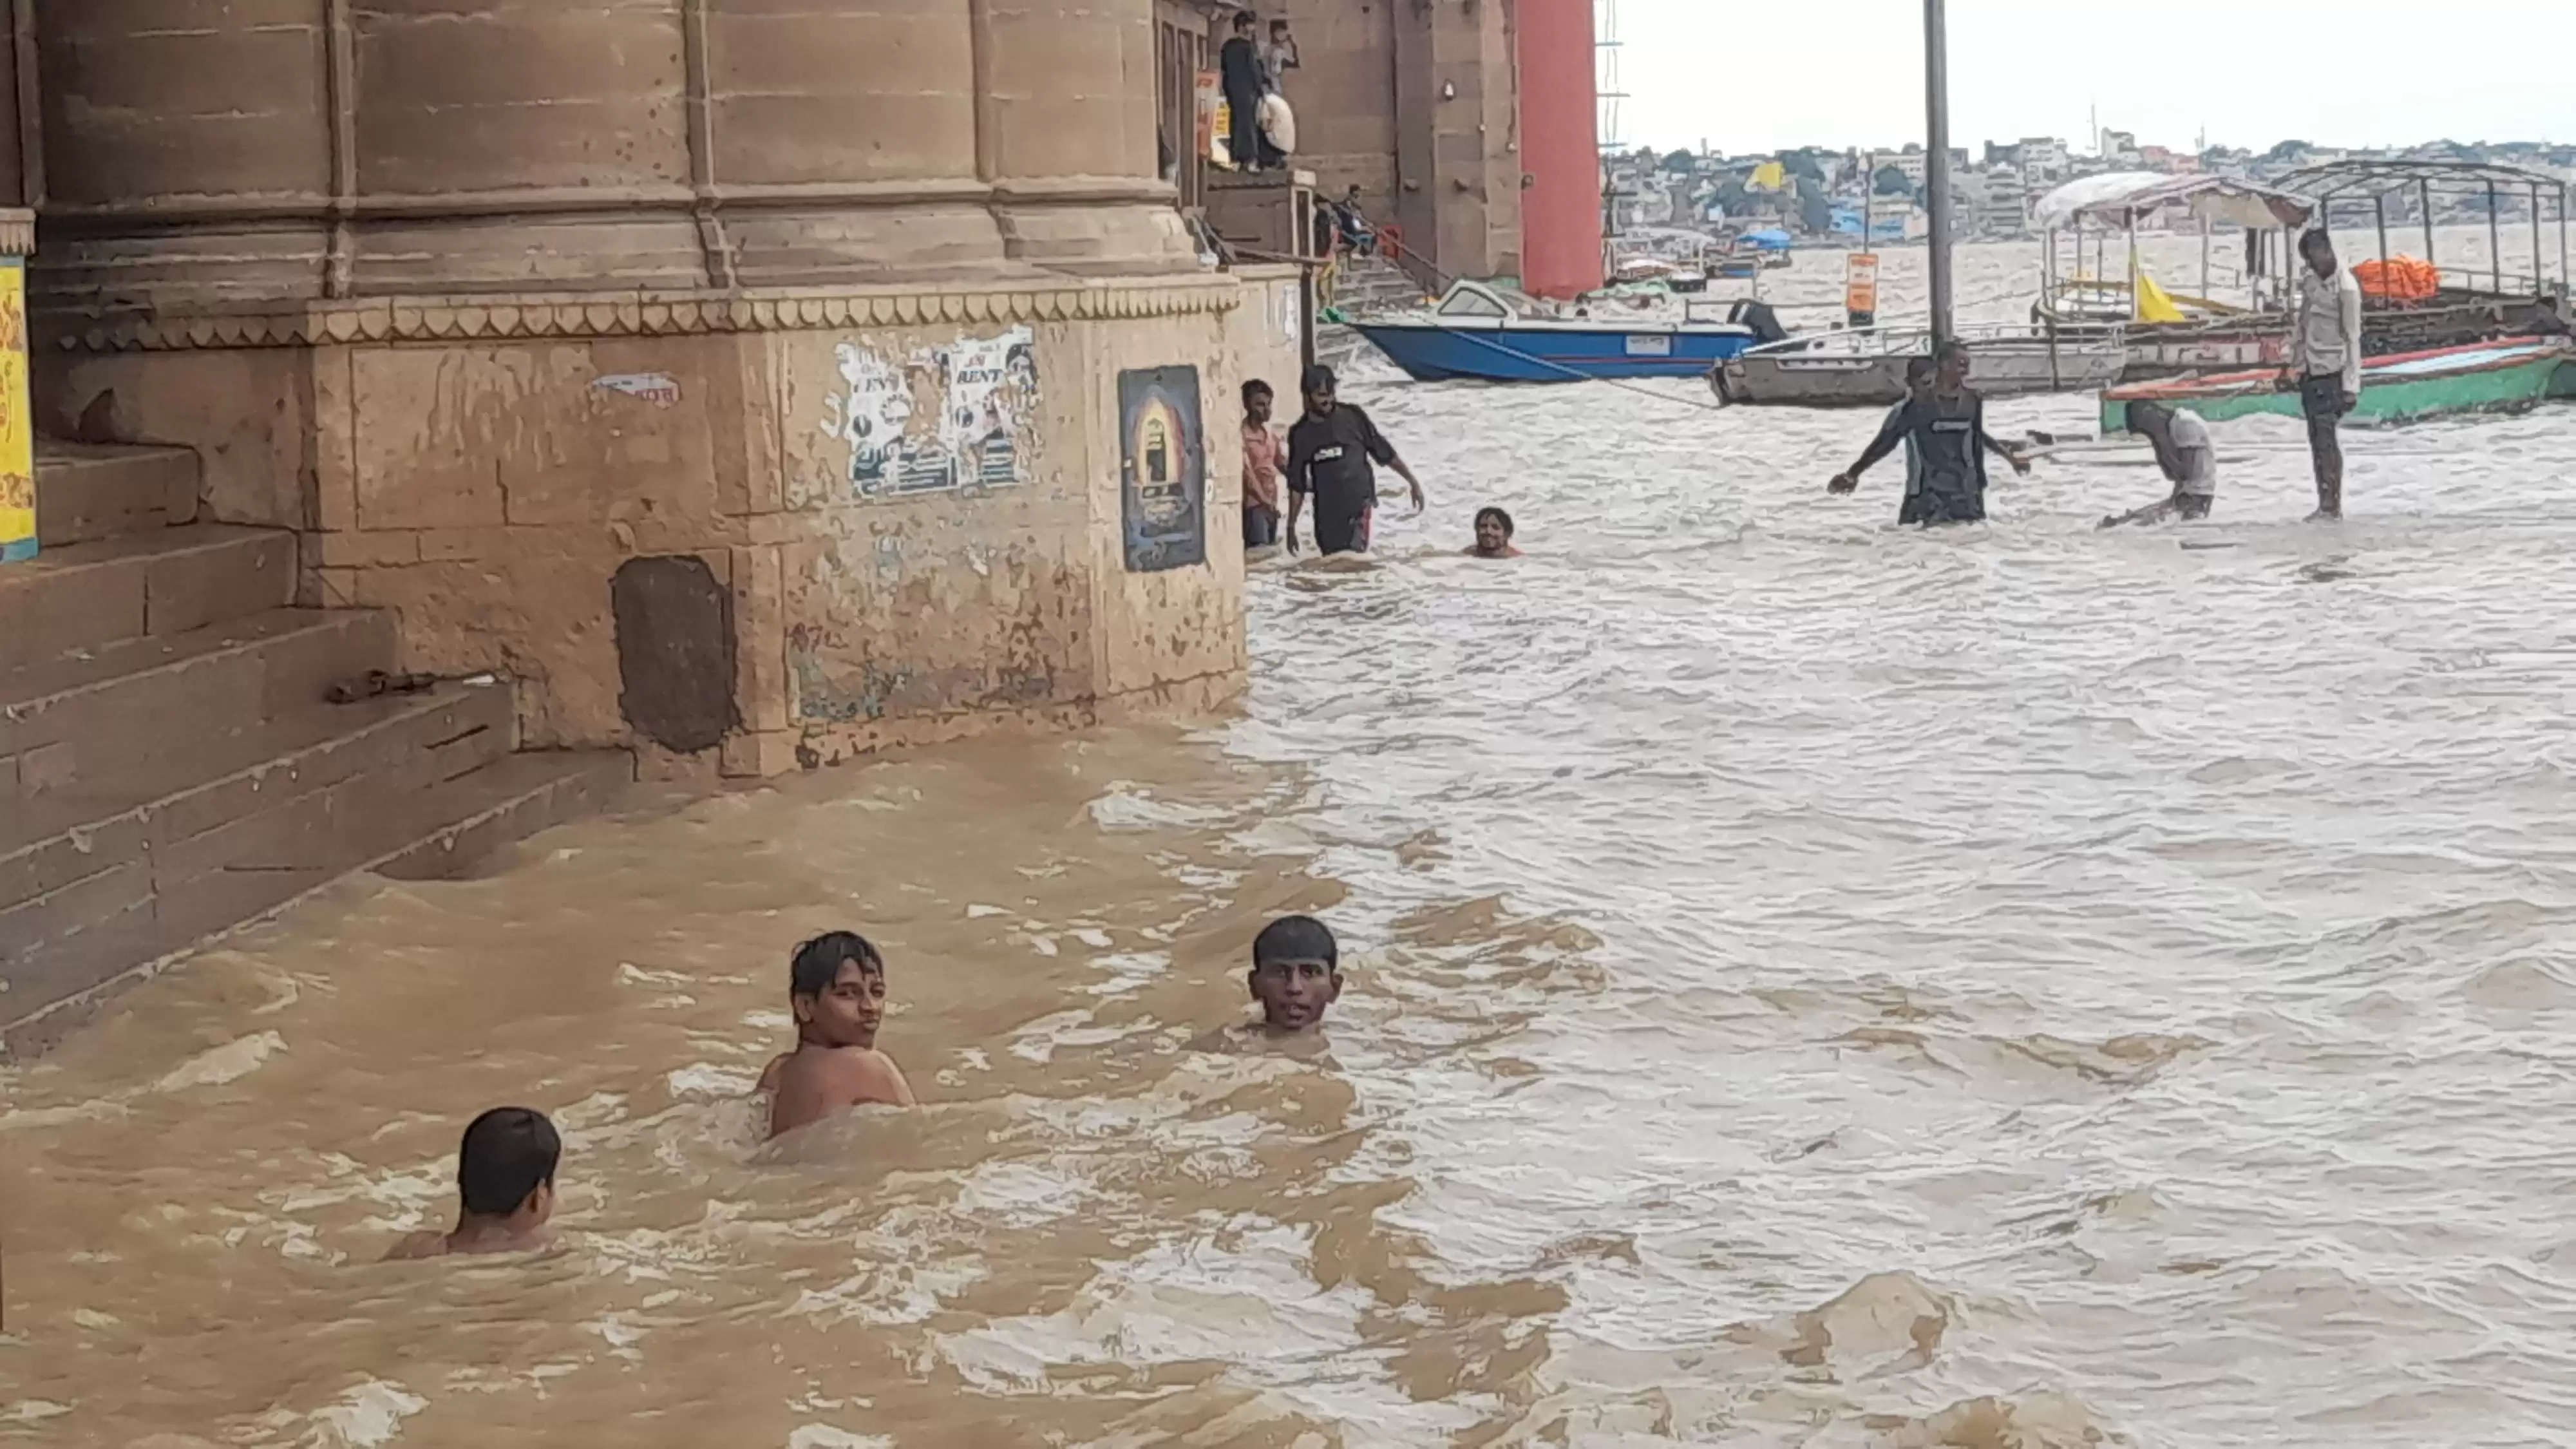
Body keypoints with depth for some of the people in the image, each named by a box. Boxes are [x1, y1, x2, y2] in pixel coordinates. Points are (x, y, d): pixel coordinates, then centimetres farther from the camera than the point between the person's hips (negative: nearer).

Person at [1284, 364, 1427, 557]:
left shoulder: (1352, 416, -4)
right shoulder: (1300, 434, 4)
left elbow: (1385, 452, 4)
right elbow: (1297, 485, 11)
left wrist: (1413, 482, 4)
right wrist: (1291, 526, 10)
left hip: (1358, 503, -4)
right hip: (1326, 511, 4)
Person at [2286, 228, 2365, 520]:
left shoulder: (2346, 288, -16)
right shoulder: (2309, 279, 6)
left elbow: (2352, 339, -15)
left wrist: (2351, 386, -16)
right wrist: (2295, 366, 20)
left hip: (2331, 372, -8)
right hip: (2309, 371, 8)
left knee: (2326, 436, -13)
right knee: (2316, 439, 8)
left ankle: (2332, 504, -12)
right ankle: (2325, 503, 12)